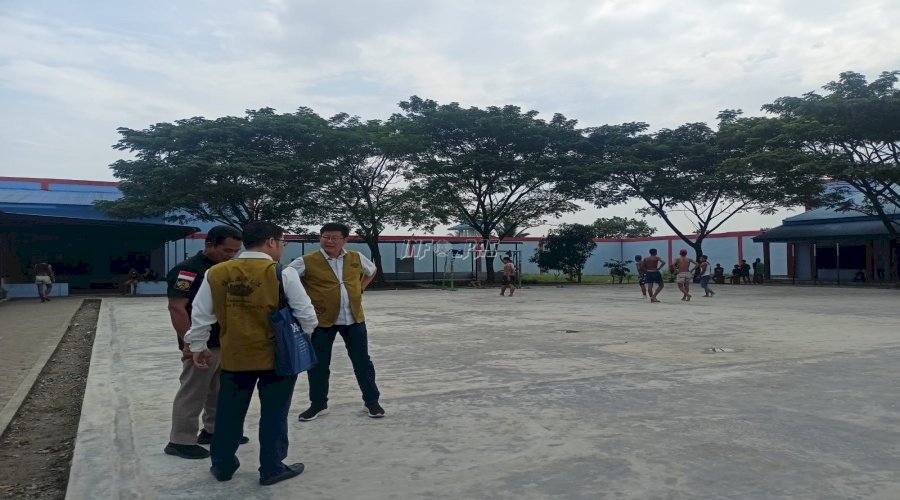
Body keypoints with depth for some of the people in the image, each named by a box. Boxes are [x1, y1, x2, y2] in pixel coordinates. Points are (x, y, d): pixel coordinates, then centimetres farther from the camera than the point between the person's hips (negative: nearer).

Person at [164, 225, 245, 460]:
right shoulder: (188, 270, -15)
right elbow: (176, 308, -20)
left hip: (226, 342, 8)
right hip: (202, 345, -8)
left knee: (220, 392, 17)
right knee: (192, 393, 1)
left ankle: (214, 430, 31)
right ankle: (180, 441, 13)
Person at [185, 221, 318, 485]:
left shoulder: (216, 273, -3)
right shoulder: (283, 273, -14)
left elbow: (200, 316, 4)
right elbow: (306, 316, -9)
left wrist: (198, 347, 19)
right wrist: (301, 334, 12)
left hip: (233, 356, 4)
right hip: (277, 355, -3)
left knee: (229, 412, 19)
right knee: (273, 414, 11)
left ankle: (222, 465, 33)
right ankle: (272, 468, 22)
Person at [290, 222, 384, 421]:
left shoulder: (356, 258, 1)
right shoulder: (307, 261, -11)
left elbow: (372, 270, 21)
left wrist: (360, 288, 8)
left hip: (354, 319, 2)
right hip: (322, 320, -2)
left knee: (362, 361, 9)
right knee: (318, 364, 8)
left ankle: (371, 401, 23)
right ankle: (318, 404, 27)